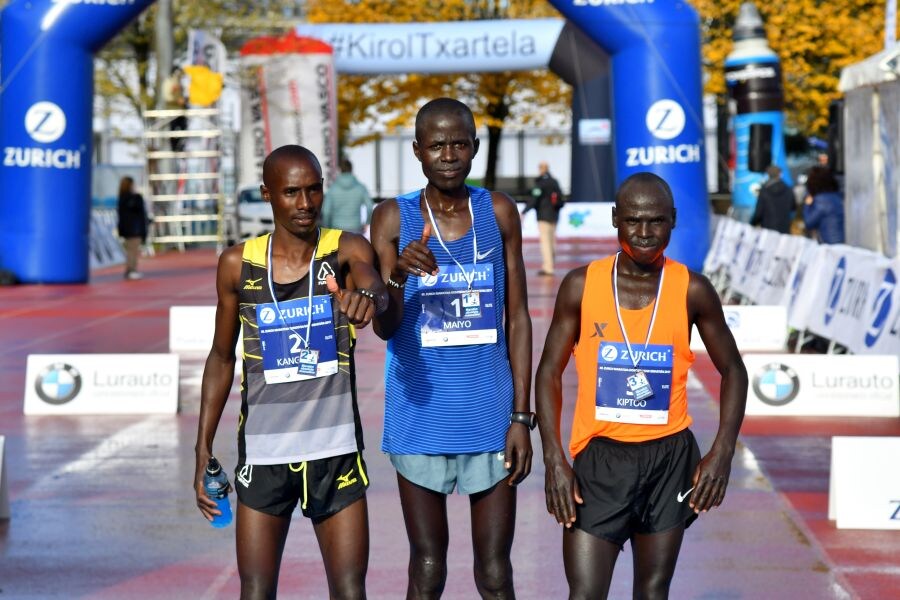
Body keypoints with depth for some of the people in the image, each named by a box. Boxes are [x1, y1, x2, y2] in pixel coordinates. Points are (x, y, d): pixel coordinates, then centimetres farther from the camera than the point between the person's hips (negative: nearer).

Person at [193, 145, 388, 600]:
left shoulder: (347, 251, -4)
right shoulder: (238, 264, 0)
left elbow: (375, 286, -28)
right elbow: (221, 358, 9)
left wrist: (367, 295, -53)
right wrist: (204, 450, 4)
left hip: (335, 451, -1)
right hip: (263, 454, 1)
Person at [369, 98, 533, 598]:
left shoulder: (499, 213, 2)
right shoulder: (393, 218, -2)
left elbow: (517, 318, 5)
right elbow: (384, 327, -7)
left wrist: (522, 416, 0)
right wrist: (398, 276, -28)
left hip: (489, 417, 1)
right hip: (421, 420, -1)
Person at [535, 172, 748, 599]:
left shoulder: (692, 291, -3)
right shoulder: (581, 286, -4)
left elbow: (732, 371, 7)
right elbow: (549, 372, 2)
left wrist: (722, 452, -5)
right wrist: (554, 458, -7)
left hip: (668, 456, 1)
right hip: (599, 455, -1)